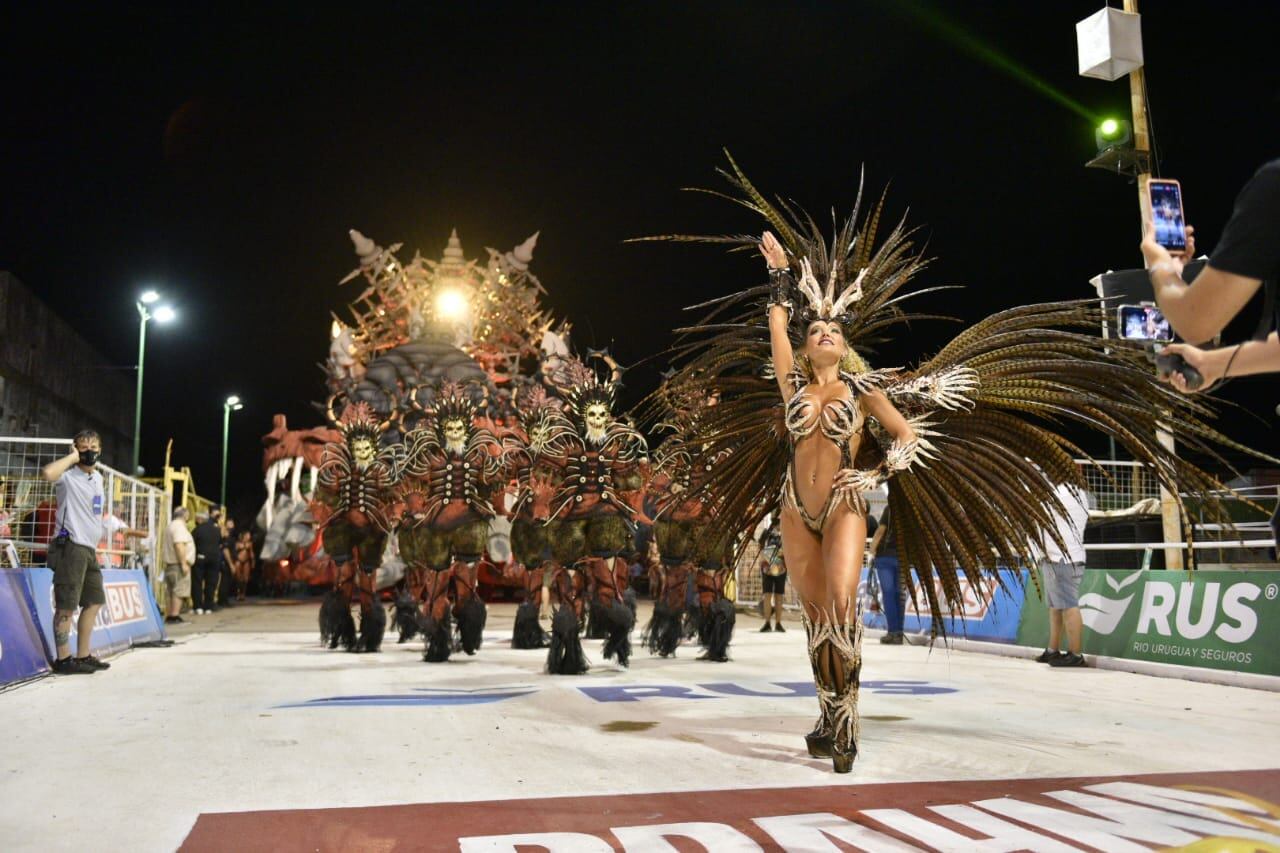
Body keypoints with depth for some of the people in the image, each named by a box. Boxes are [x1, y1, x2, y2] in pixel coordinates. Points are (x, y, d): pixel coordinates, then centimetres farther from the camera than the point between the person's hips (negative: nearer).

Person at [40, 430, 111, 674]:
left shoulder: (98, 477, 17)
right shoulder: (68, 475, -9)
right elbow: (47, 473, -34)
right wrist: (74, 456, -18)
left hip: (90, 549, 9)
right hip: (70, 547, -9)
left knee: (94, 602, 14)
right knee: (67, 606, -6)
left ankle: (83, 656, 24)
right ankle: (63, 659, 0)